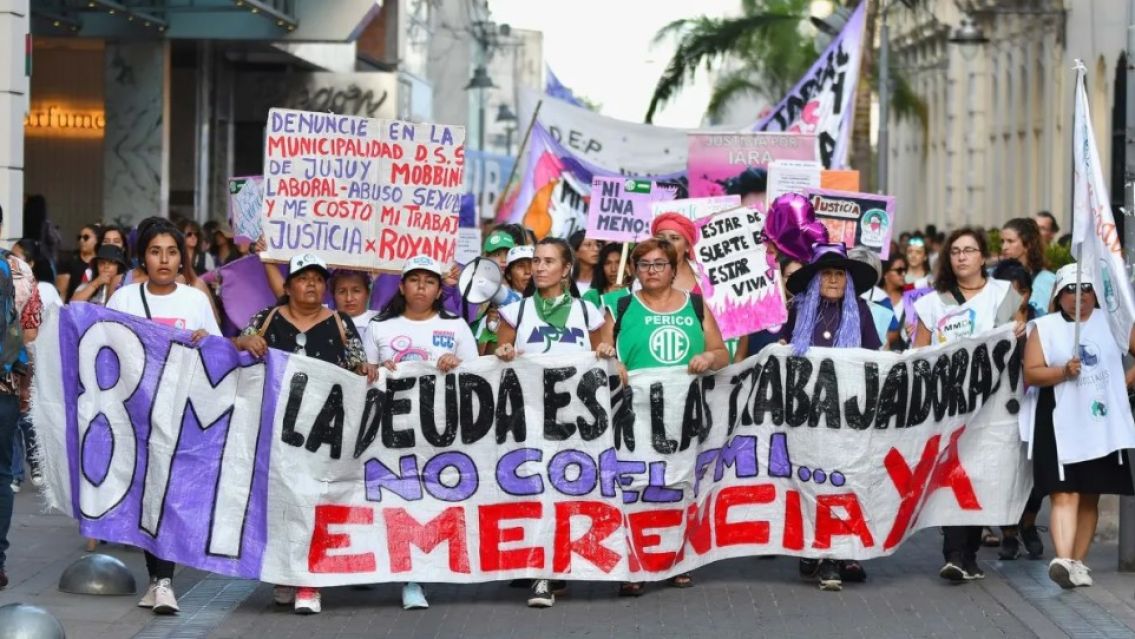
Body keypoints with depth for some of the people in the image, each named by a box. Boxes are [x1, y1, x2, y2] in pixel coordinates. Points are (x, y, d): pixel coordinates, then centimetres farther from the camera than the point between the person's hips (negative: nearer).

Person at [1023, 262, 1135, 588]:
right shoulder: (1044, 327, 4)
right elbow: (1031, 374, -4)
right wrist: (1063, 372, -19)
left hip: (1104, 425, 3)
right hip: (1061, 425, -3)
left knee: (1090, 497, 7)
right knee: (1064, 494, -14)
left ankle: (1078, 563, 15)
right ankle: (1063, 561, -27)